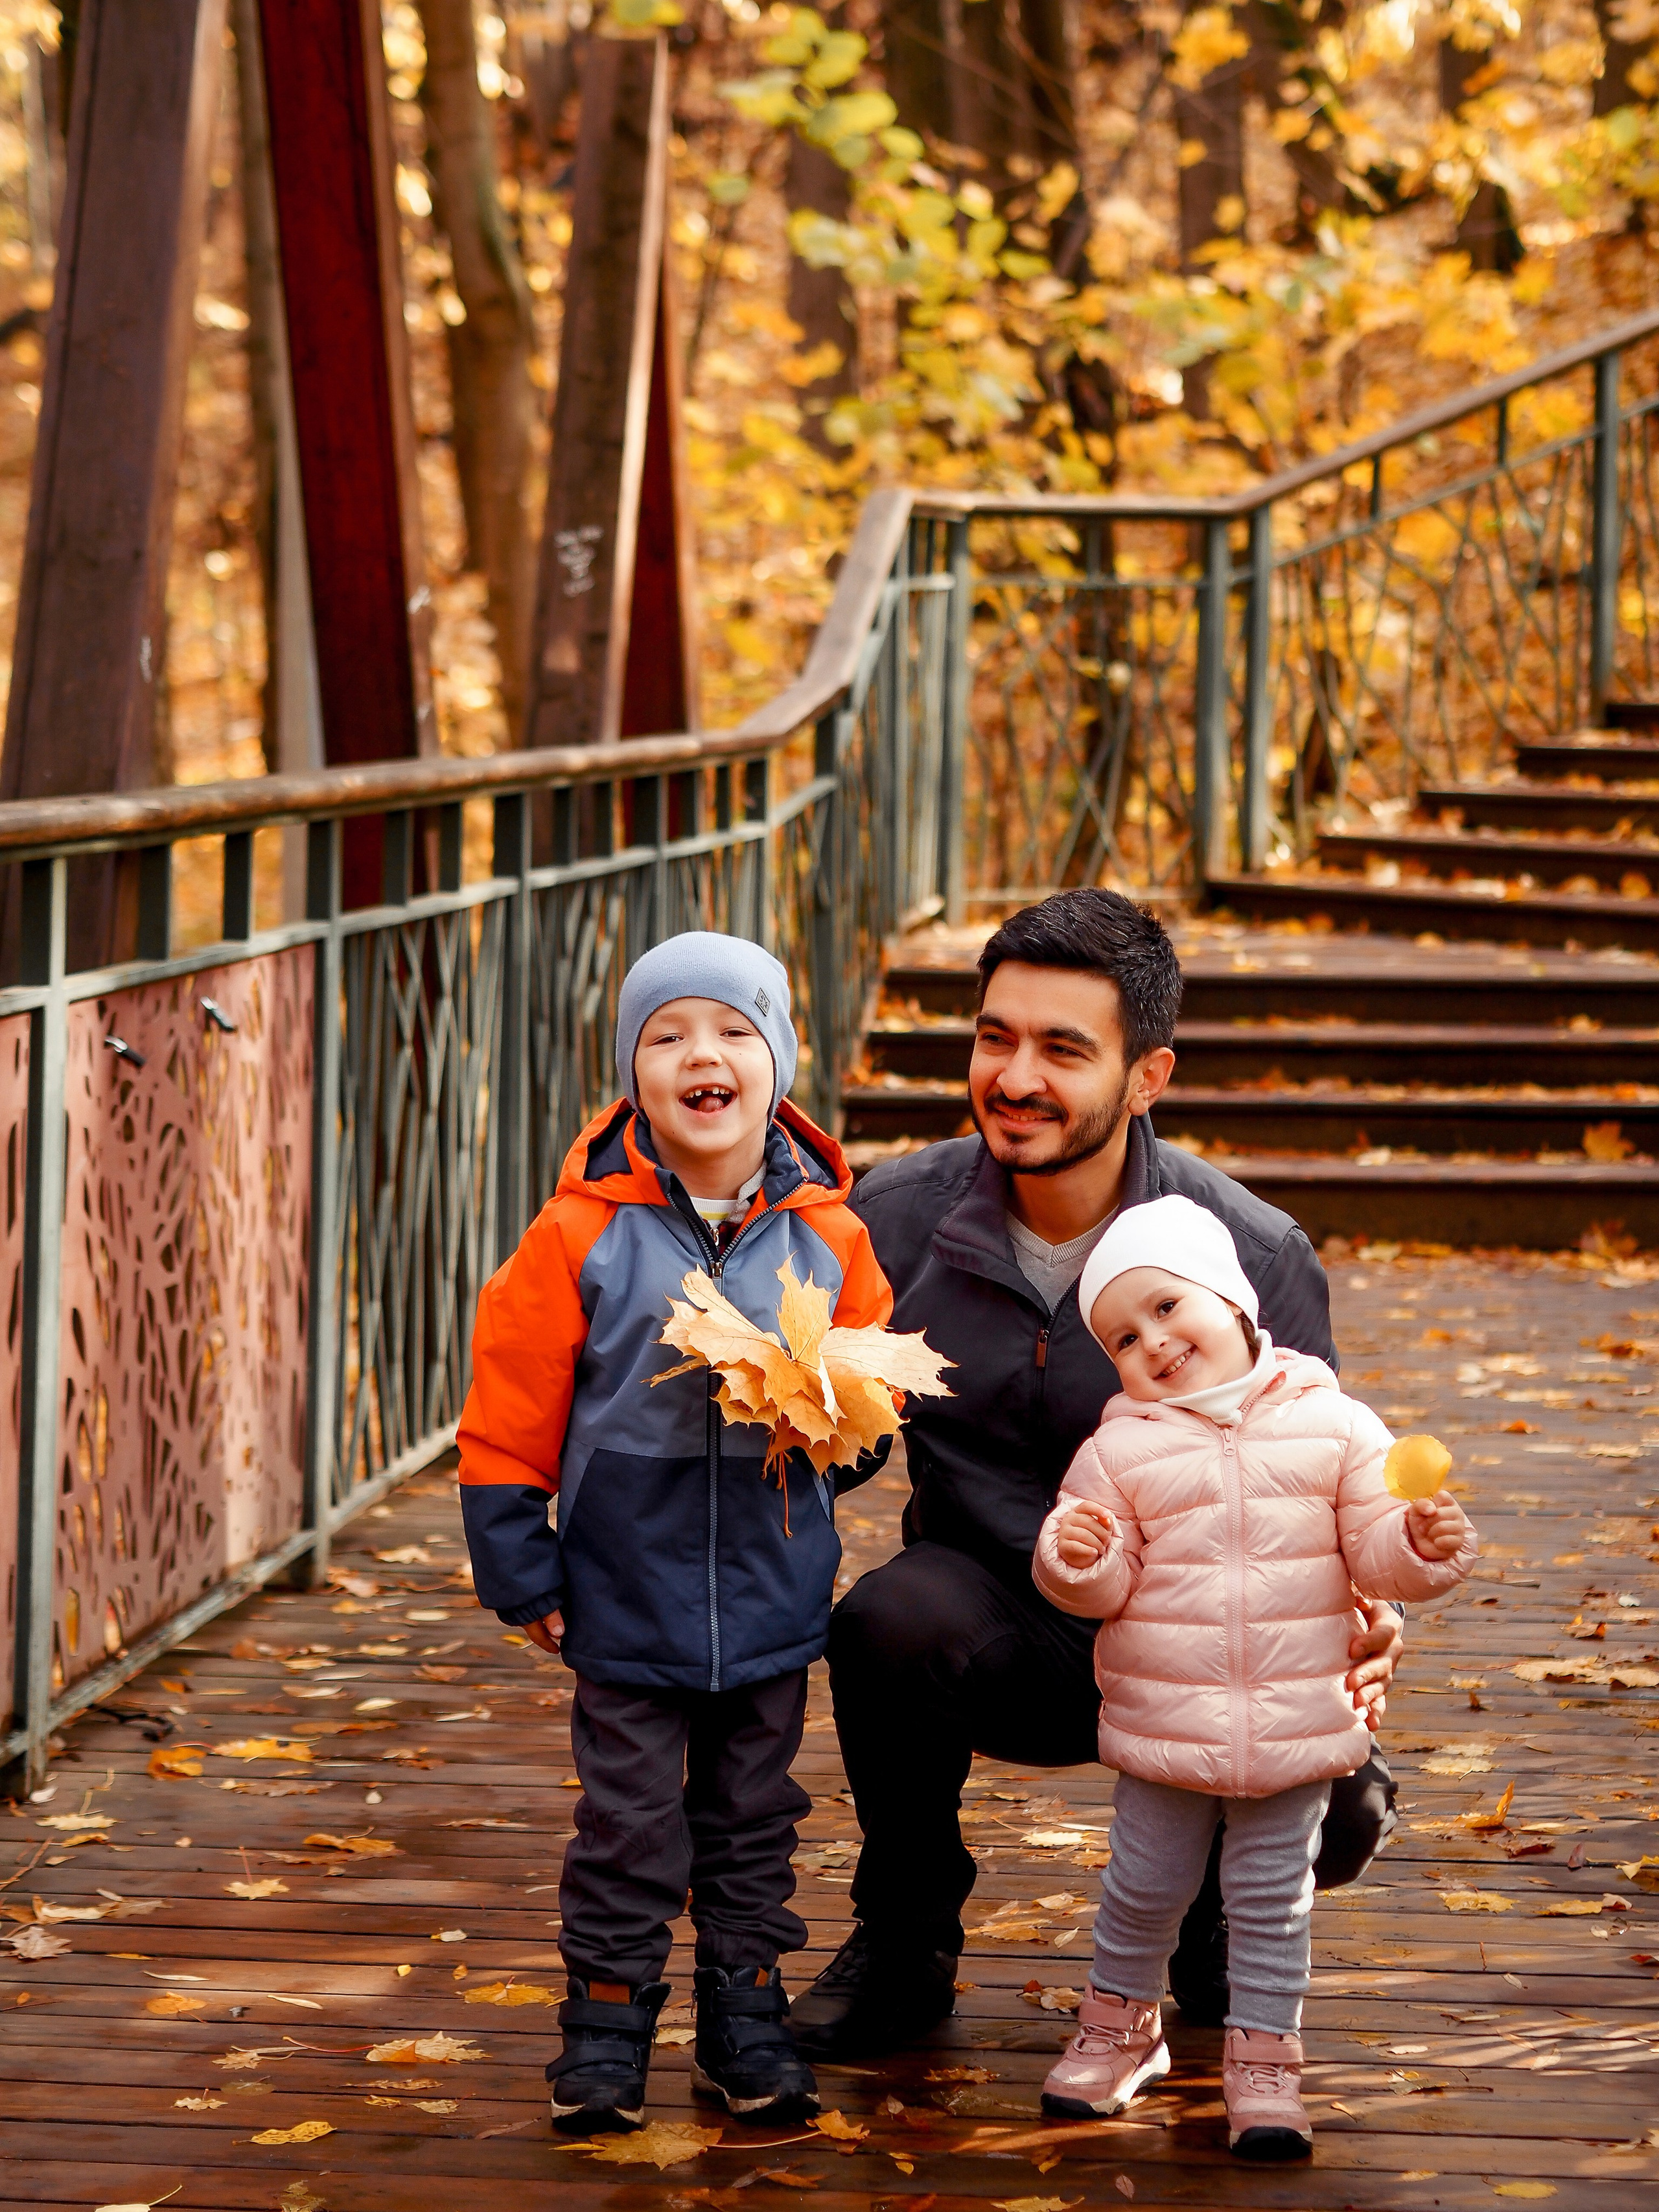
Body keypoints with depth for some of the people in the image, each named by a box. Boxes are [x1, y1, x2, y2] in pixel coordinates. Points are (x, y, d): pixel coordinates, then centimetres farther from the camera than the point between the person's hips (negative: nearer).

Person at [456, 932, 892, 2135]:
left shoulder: (826, 1236, -1)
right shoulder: (583, 1234, -8)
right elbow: (510, 1416, -3)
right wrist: (525, 1576, -3)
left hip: (772, 1597, 2)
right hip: (627, 1596, -2)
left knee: (753, 1821, 13)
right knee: (628, 1826, 4)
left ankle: (747, 2019, 24)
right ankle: (608, 2026, 15)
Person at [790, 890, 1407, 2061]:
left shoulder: (1256, 1259, -12)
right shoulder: (895, 1220, -9)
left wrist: (1351, 1630, -27)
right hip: (991, 1630, 1)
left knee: (1324, 1809, -28)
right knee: (890, 1616, -34)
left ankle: (1208, 1893, 15)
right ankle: (906, 1947, -6)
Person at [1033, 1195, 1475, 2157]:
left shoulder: (1334, 1427, -2)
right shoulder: (1122, 1449, -2)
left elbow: (1376, 1551, 0)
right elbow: (1104, 1587, -3)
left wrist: (1427, 1543, -20)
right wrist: (1078, 1560, -25)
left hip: (1297, 1722, 0)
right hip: (1161, 1721, 1)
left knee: (1274, 1899, 7)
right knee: (1144, 1888, 12)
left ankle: (1264, 2059, 20)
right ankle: (1121, 2027, 34)